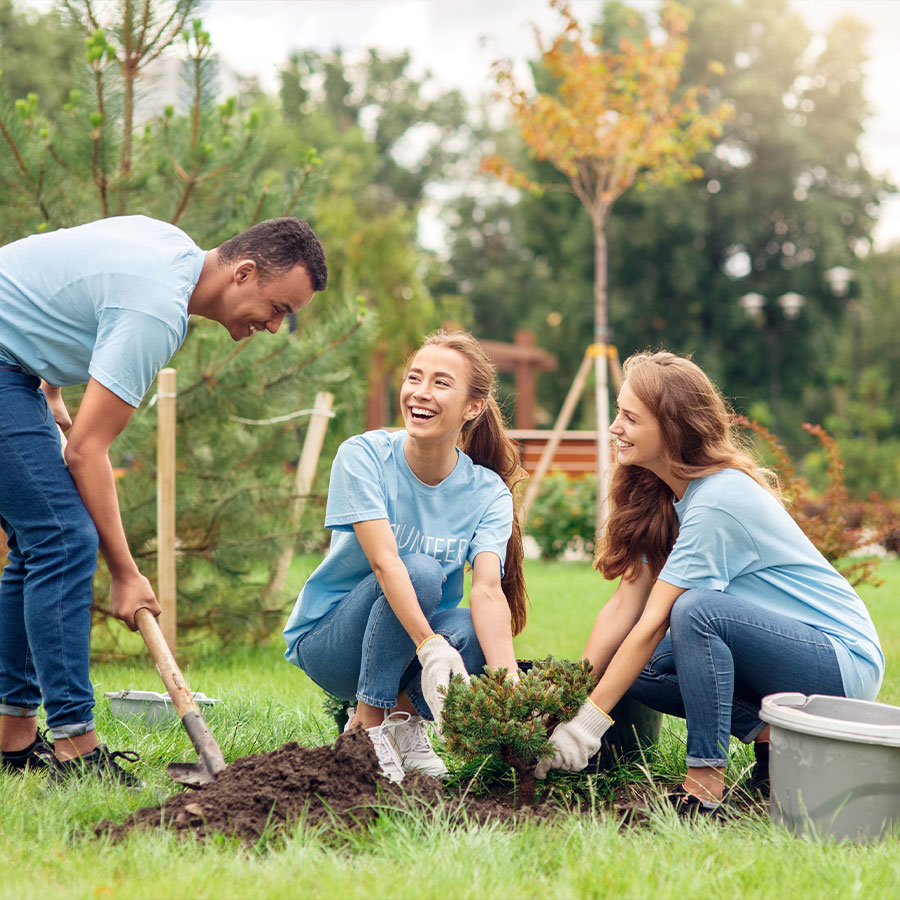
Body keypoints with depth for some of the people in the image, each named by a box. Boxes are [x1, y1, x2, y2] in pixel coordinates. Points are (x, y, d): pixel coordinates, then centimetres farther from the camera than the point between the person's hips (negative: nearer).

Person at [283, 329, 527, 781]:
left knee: (472, 633, -32)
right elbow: (384, 561, -30)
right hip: (327, 638, -2)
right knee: (420, 570, -32)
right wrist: (430, 647, -44)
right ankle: (367, 726, -17)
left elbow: (488, 589, -25)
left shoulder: (488, 493, -10)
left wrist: (508, 681, -42)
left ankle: (404, 715, -1)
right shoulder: (363, 456, -18)